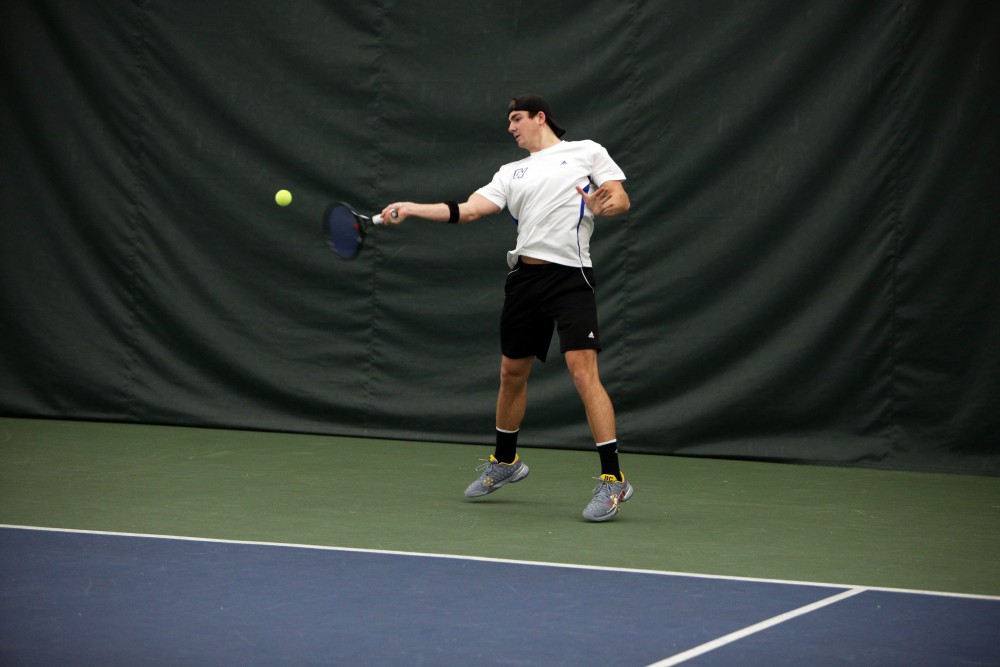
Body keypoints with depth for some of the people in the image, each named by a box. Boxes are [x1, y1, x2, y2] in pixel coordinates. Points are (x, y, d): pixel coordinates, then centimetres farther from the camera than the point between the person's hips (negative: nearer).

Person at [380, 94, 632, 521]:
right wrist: (411, 209, -1)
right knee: (512, 372, 15)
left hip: (570, 274, -6)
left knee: (583, 373, -16)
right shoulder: (512, 173, 20)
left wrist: (604, 205, -23)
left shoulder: (585, 152, 7)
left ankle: (613, 479, -16)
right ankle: (505, 462, 36)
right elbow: (468, 210, 10)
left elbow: (621, 199, 1)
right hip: (525, 275, 6)